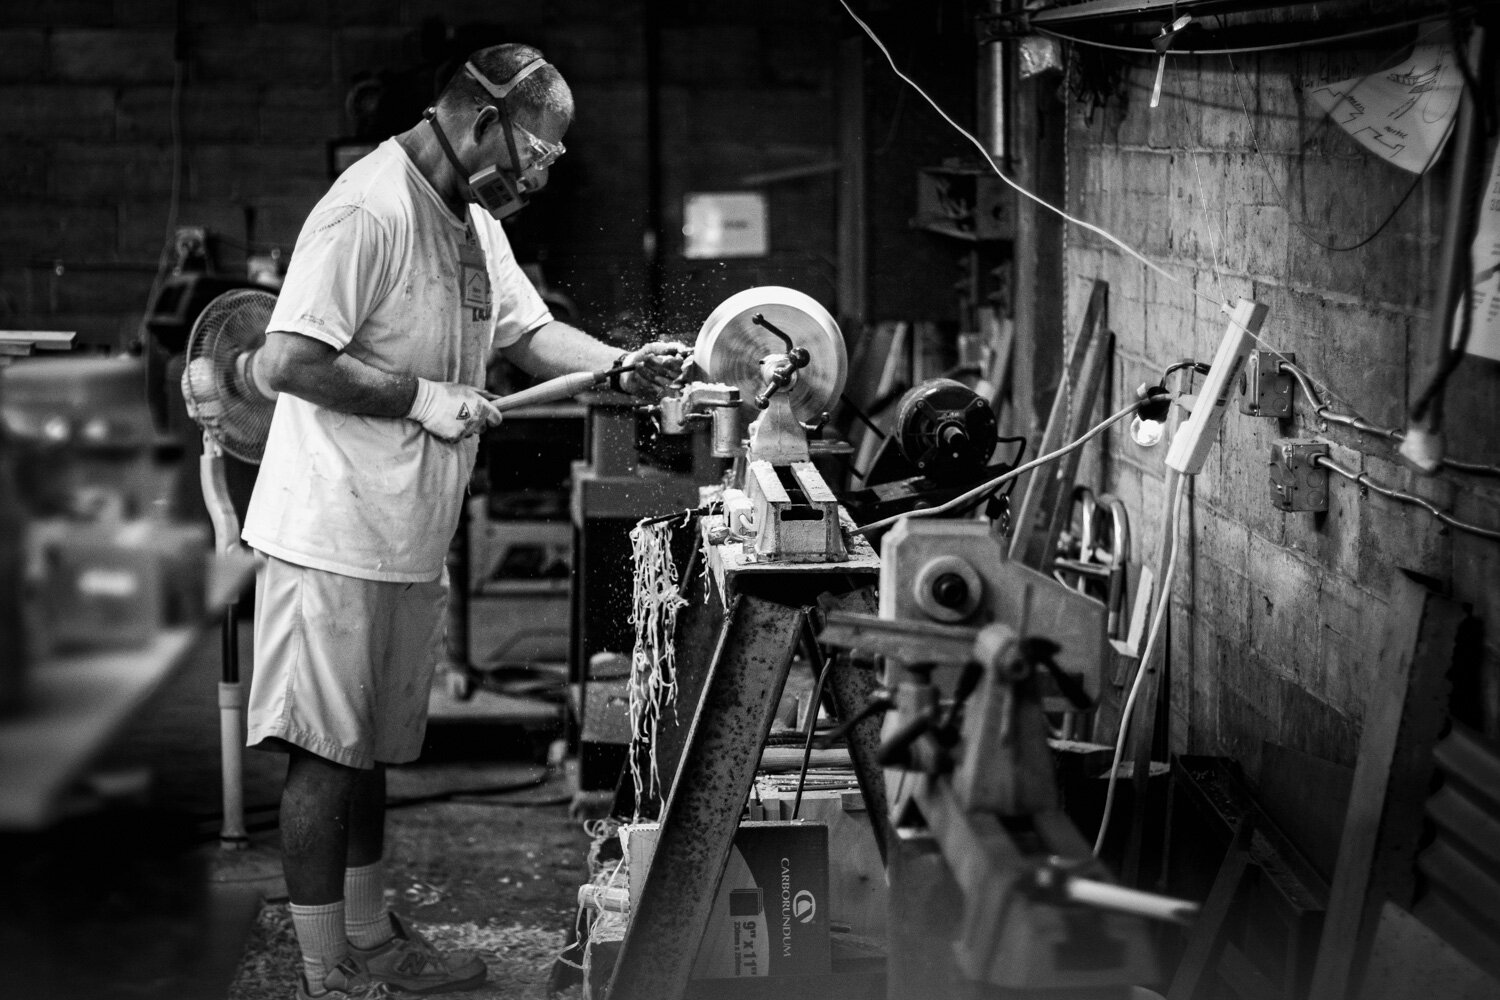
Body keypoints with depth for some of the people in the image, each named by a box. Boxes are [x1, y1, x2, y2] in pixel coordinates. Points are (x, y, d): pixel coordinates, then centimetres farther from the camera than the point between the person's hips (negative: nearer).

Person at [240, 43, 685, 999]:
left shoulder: (476, 219, 11)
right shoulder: (369, 210, -21)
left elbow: (530, 330, 19)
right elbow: (285, 363, -24)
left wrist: (625, 366, 3)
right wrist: (421, 399, -20)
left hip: (411, 542, 10)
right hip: (335, 538, -9)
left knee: (370, 750, 19)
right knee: (326, 756, 0)